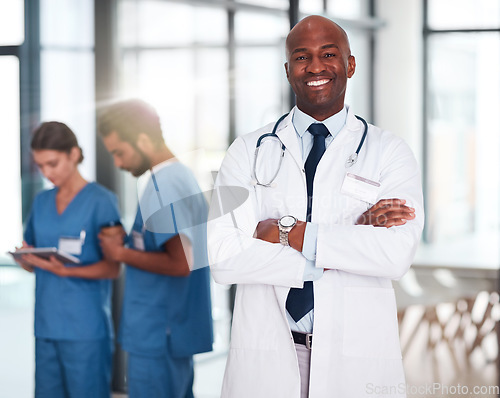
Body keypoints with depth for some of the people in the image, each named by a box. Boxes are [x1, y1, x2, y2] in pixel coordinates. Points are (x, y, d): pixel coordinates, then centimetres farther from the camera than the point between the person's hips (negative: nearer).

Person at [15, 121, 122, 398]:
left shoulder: (101, 201, -4)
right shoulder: (41, 202, 14)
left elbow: (112, 268, -8)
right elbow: (29, 265, 16)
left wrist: (66, 271, -22)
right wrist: (25, 257, -7)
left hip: (85, 328, -5)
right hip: (46, 324, 6)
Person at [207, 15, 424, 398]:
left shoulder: (389, 152, 2)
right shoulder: (248, 151, 4)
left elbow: (398, 254, -14)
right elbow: (221, 257, -10)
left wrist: (289, 233, -14)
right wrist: (353, 237, -14)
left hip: (358, 361, 0)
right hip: (265, 358, 1)